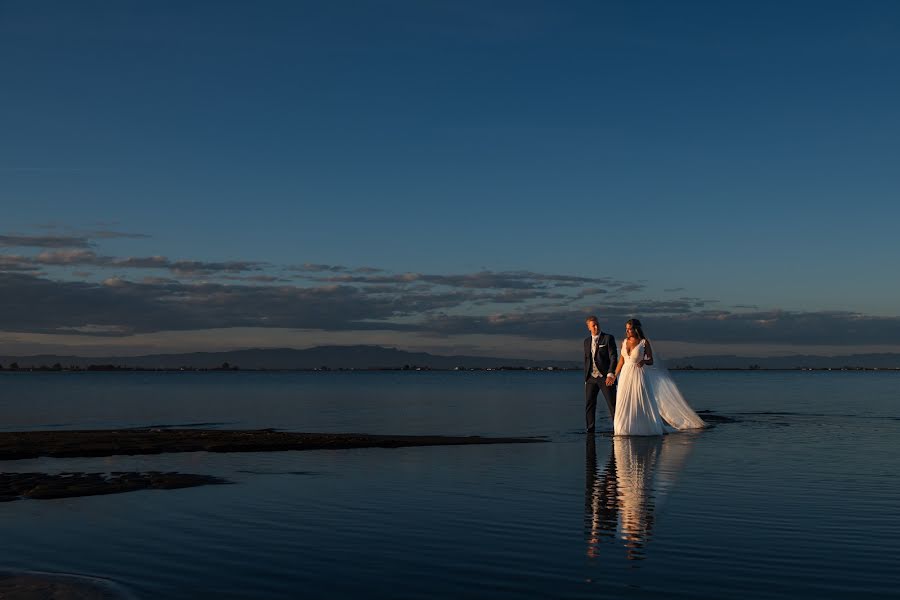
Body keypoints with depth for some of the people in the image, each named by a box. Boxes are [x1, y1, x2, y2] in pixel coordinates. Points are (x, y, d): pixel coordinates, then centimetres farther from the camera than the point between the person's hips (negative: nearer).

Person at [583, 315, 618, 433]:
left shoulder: (608, 338, -2)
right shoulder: (587, 341, 15)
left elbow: (613, 357, -8)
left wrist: (611, 374, -18)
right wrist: (586, 377, 16)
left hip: (605, 377, -5)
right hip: (591, 378, 5)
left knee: (613, 404, -3)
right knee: (589, 405, 3)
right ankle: (590, 430, 9)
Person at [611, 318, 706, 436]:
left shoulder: (644, 342, -5)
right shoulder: (625, 342, 7)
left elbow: (651, 361, -1)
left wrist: (644, 361, -22)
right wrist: (614, 376, 12)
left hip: (639, 376, -4)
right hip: (625, 375, 4)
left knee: (642, 403, 0)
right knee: (625, 404, 3)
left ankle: (648, 428, 11)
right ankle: (626, 429, 12)